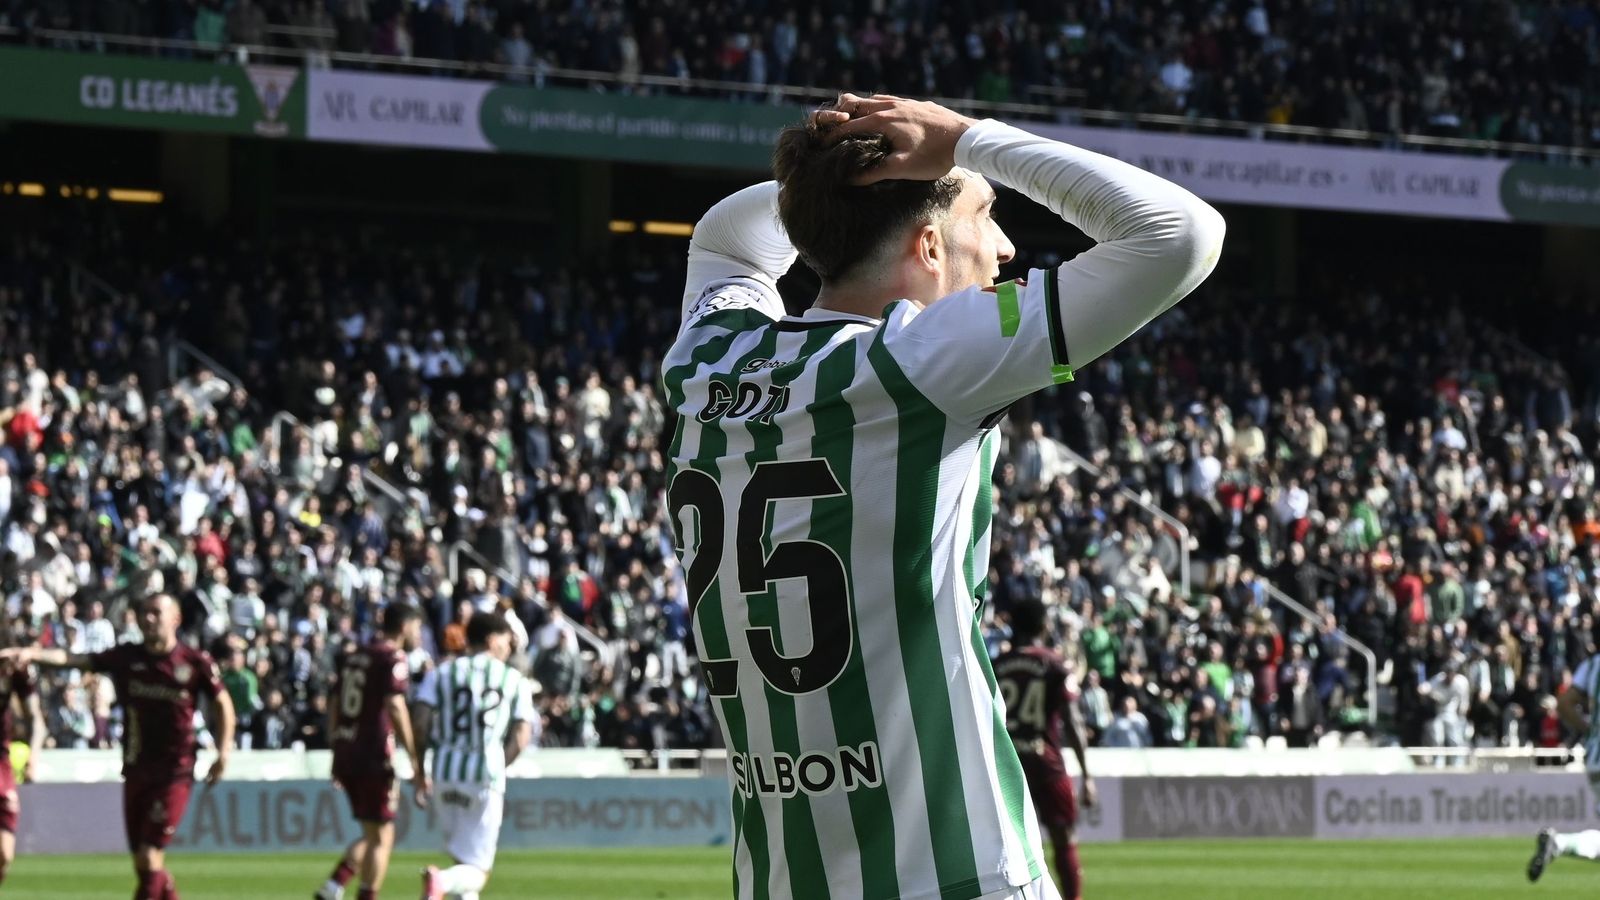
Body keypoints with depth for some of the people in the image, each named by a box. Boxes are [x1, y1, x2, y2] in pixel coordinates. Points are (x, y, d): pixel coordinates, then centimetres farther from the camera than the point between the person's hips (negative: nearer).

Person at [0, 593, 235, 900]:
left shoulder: (196, 662, -4)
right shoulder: (127, 657, 2)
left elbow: (222, 703, 10)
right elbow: (76, 660, -10)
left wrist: (224, 752, 1)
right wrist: (33, 655, -25)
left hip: (175, 773, -4)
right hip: (135, 771, 4)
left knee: (150, 857, -12)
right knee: (143, 863, 8)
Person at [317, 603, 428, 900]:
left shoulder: (355, 657, 17)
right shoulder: (394, 659, -8)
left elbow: (334, 707, 18)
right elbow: (395, 708, -18)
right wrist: (416, 764, -19)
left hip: (346, 755, 8)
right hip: (374, 757, -8)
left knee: (372, 834, 16)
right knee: (381, 837, 0)